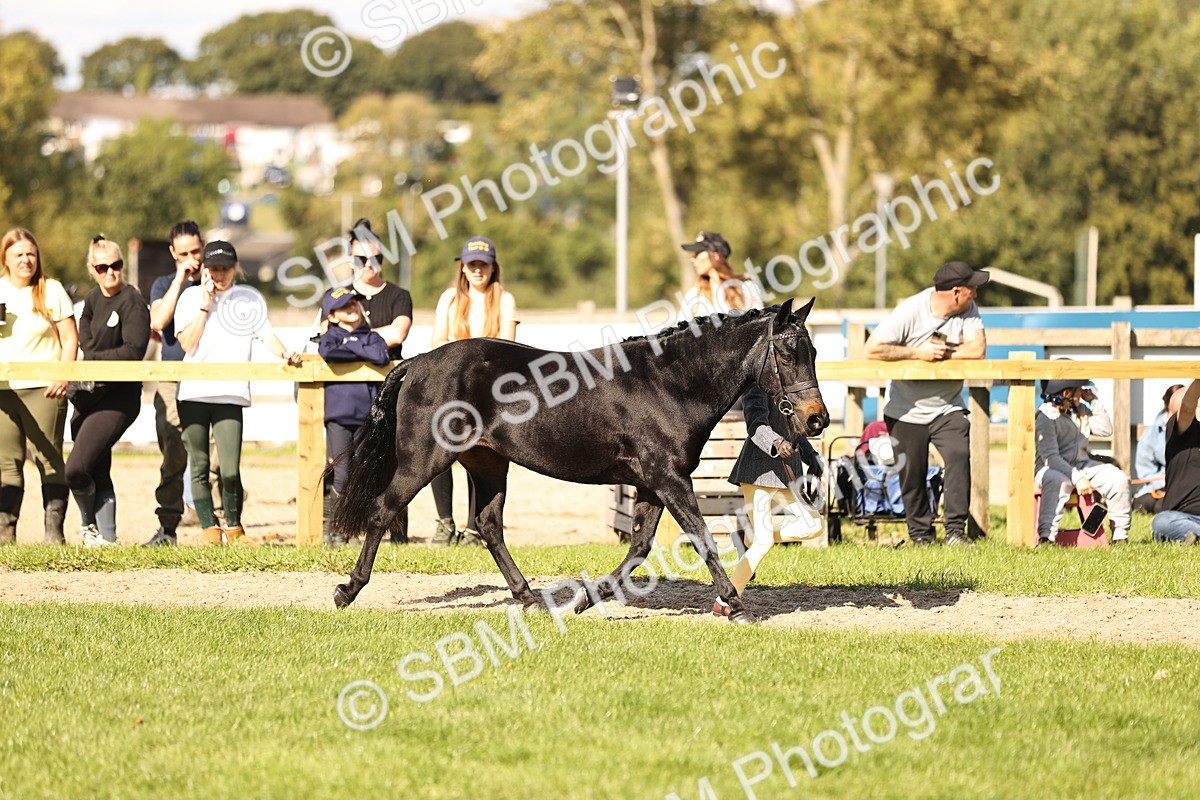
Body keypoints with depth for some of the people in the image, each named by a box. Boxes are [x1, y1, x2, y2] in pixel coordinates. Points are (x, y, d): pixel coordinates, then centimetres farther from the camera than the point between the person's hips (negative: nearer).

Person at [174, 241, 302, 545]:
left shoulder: (249, 299, 11)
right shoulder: (191, 297, 6)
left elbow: (266, 334, 6)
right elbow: (188, 343, -4)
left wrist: (285, 353, -13)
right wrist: (205, 306, -7)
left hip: (230, 394, -1)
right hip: (193, 392, 1)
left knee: (230, 472, -9)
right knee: (199, 468, 3)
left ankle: (234, 526, 12)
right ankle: (209, 528, 14)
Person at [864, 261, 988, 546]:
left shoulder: (968, 310, -4)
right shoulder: (910, 311, -17)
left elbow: (978, 349, -15)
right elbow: (873, 350, -21)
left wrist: (941, 352, -20)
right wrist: (918, 353, -24)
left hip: (947, 408, 2)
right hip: (907, 411, -2)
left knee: (959, 456, -19)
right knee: (912, 474, 3)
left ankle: (955, 530, -16)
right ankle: (920, 534, 20)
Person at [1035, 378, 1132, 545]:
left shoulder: (1079, 410, 11)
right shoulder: (1045, 419, -14)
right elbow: (1051, 456, -23)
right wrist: (1077, 478, -33)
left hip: (1081, 465, 7)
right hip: (1050, 469, -7)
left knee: (1118, 478, -13)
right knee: (1059, 482, -42)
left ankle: (1120, 536, -6)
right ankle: (1046, 538, -47)